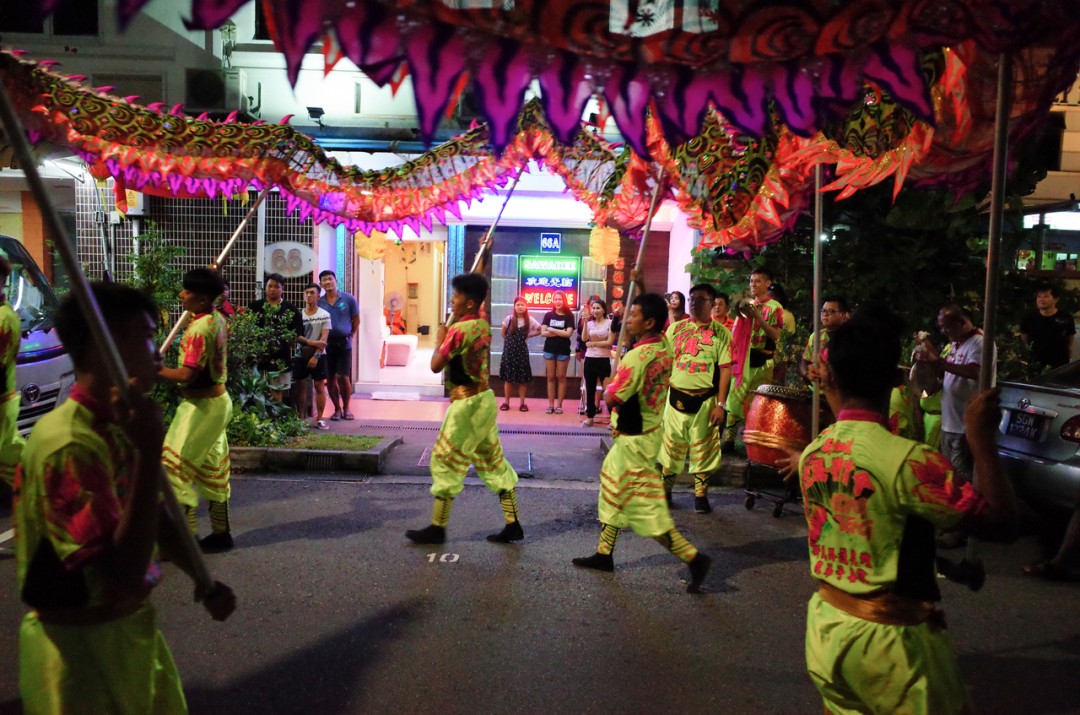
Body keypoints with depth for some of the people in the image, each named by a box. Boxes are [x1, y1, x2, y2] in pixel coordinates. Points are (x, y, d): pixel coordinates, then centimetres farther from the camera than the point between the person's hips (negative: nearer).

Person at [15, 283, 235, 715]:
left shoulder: (121, 427, 1)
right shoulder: (68, 444, -28)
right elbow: (128, 574, -34)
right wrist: (149, 451, -37)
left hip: (132, 625, 9)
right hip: (81, 645, -8)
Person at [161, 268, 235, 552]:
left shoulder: (199, 329, -22)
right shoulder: (218, 319, 7)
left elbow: (187, 375, -26)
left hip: (202, 406, -10)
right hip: (217, 400, 10)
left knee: (176, 468, -4)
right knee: (212, 470, 16)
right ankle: (220, 533, 25)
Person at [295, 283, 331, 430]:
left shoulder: (324, 315, -1)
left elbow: (324, 338, -8)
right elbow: (296, 336, -3)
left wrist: (316, 355, -17)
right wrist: (312, 343, -19)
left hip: (318, 356, -2)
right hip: (301, 355, 2)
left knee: (320, 387, -1)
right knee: (301, 386, 4)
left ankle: (319, 418, 6)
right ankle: (301, 418, 10)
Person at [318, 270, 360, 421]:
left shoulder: (348, 299, 0)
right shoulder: (319, 303, 3)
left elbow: (356, 319, 8)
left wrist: (351, 334, 6)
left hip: (344, 343, -2)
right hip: (326, 343, 2)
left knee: (343, 377, -6)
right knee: (330, 378, 6)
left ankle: (346, 408, 11)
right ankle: (337, 409, 19)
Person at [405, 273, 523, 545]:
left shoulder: (460, 330, -19)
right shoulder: (483, 325, 8)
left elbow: (436, 365, -17)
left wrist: (439, 339, -3)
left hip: (467, 403, -9)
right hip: (484, 398, 9)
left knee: (445, 462, 3)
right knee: (493, 461, 13)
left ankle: (437, 528, 12)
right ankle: (513, 525, 17)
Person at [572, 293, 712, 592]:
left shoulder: (638, 357, -27)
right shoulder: (664, 346, -1)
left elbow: (611, 398, -22)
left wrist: (609, 388, -5)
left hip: (635, 439, -10)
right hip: (648, 430, 10)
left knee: (645, 506, -2)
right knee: (614, 490, 20)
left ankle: (693, 557, 3)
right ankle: (604, 554, 32)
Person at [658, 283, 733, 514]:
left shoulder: (721, 333, -2)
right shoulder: (675, 328, 7)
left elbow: (725, 370, -5)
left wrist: (720, 404, -9)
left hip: (705, 401, -2)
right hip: (676, 397, 2)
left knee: (703, 449, 6)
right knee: (670, 445, 9)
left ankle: (701, 495, 19)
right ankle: (664, 491, 23)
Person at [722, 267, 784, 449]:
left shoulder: (775, 308, 2)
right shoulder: (747, 304, 14)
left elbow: (775, 335, -10)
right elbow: (735, 333, 17)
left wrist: (758, 317, -17)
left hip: (762, 362, -4)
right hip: (743, 359, 4)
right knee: (735, 399, 0)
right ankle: (729, 439, 5)